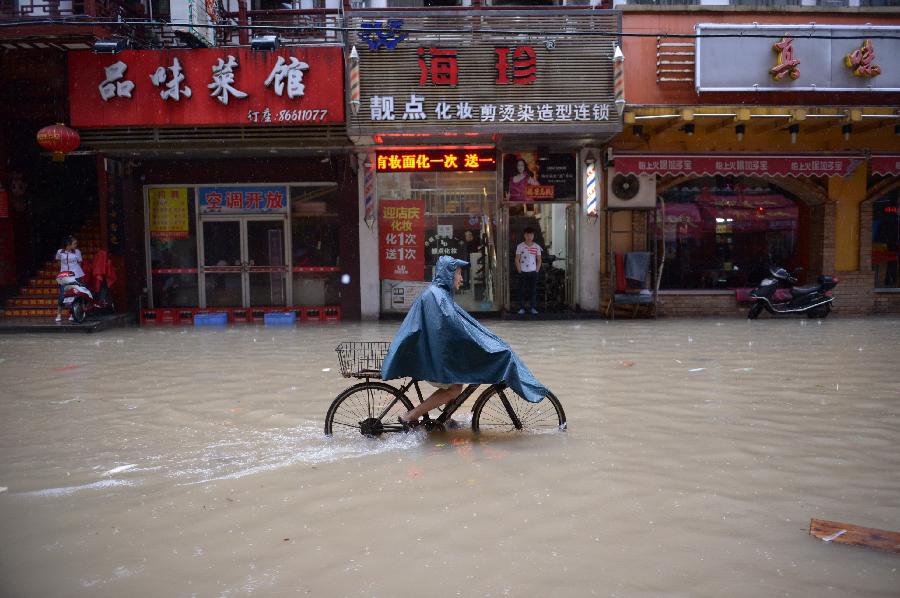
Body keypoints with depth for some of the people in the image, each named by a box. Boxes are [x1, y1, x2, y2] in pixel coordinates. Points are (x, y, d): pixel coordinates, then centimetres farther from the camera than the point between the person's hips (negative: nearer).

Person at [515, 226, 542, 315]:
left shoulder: (537, 247, 3)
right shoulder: (520, 246, -1)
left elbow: (539, 260, 8)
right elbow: (517, 260, 0)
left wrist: (537, 271, 0)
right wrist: (519, 271, -5)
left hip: (533, 272, 1)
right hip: (523, 272, -1)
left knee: (533, 290, 4)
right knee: (522, 290, 1)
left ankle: (533, 308, 10)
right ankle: (521, 308, 7)